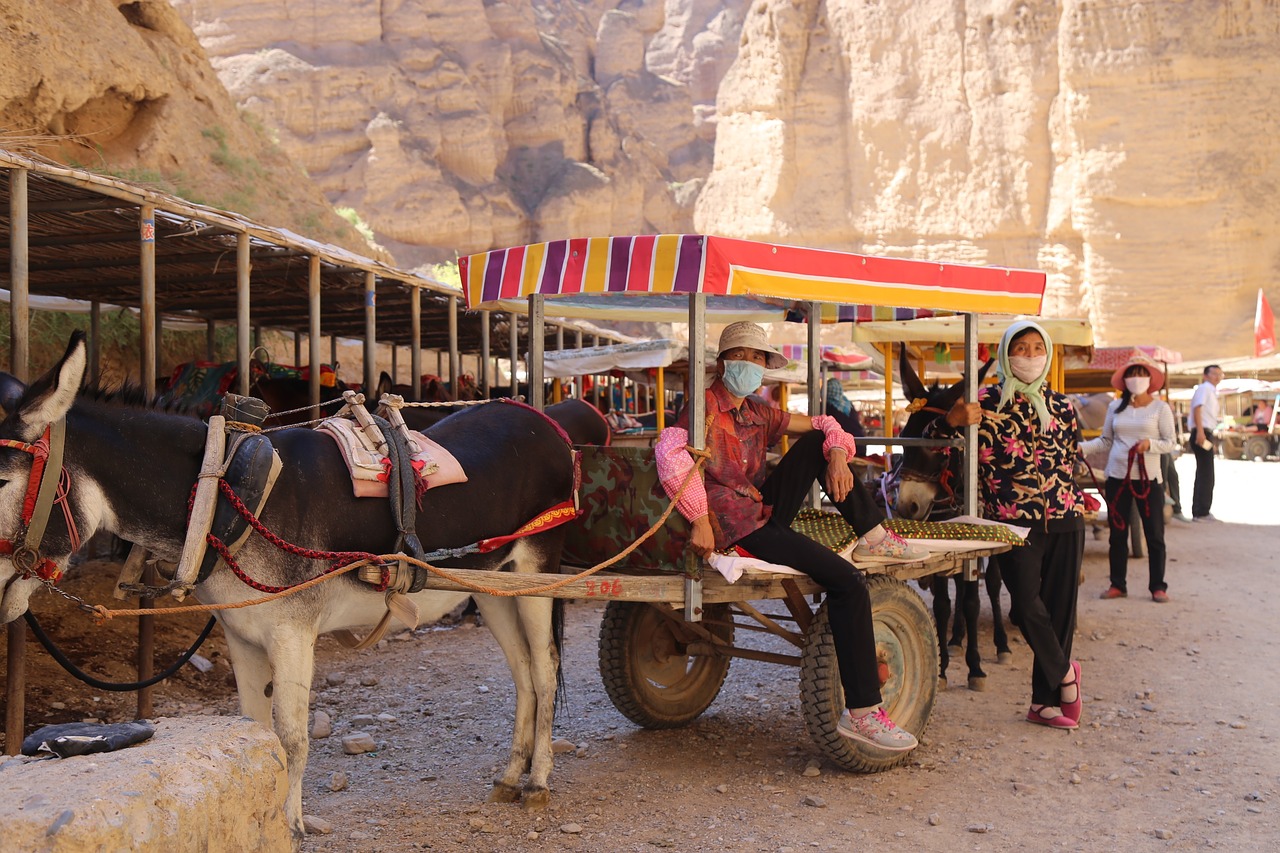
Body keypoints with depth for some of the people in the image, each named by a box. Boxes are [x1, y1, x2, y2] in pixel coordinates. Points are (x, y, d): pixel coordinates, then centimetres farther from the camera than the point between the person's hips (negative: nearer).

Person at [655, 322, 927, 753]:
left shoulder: (760, 414, 17)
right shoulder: (706, 405, -6)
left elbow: (822, 424, 22)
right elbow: (669, 452, -26)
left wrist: (837, 454, -2)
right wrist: (700, 520, -29)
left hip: (766, 512, 8)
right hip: (734, 526, -8)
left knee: (816, 442, 5)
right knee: (846, 581, -17)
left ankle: (873, 538, 6)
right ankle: (861, 713, -17)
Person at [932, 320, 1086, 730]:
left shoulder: (1062, 406, 11)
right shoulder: (986, 402, -1)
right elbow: (931, 441, -6)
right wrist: (950, 419, -25)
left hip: (1064, 520, 4)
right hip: (1013, 522, -4)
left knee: (1061, 607, 4)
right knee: (1027, 604, -17)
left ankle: (1045, 702, 16)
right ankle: (1064, 673, 10)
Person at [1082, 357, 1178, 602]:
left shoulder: (1160, 408, 0)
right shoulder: (1116, 407, 8)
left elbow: (1171, 443, -1)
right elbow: (1105, 441, 10)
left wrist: (1150, 444, -20)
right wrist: (1082, 447, -4)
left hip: (1148, 478, -3)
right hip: (1117, 476, 3)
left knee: (1154, 534, 2)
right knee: (1117, 533, 8)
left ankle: (1158, 586, 11)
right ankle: (1117, 585, 17)